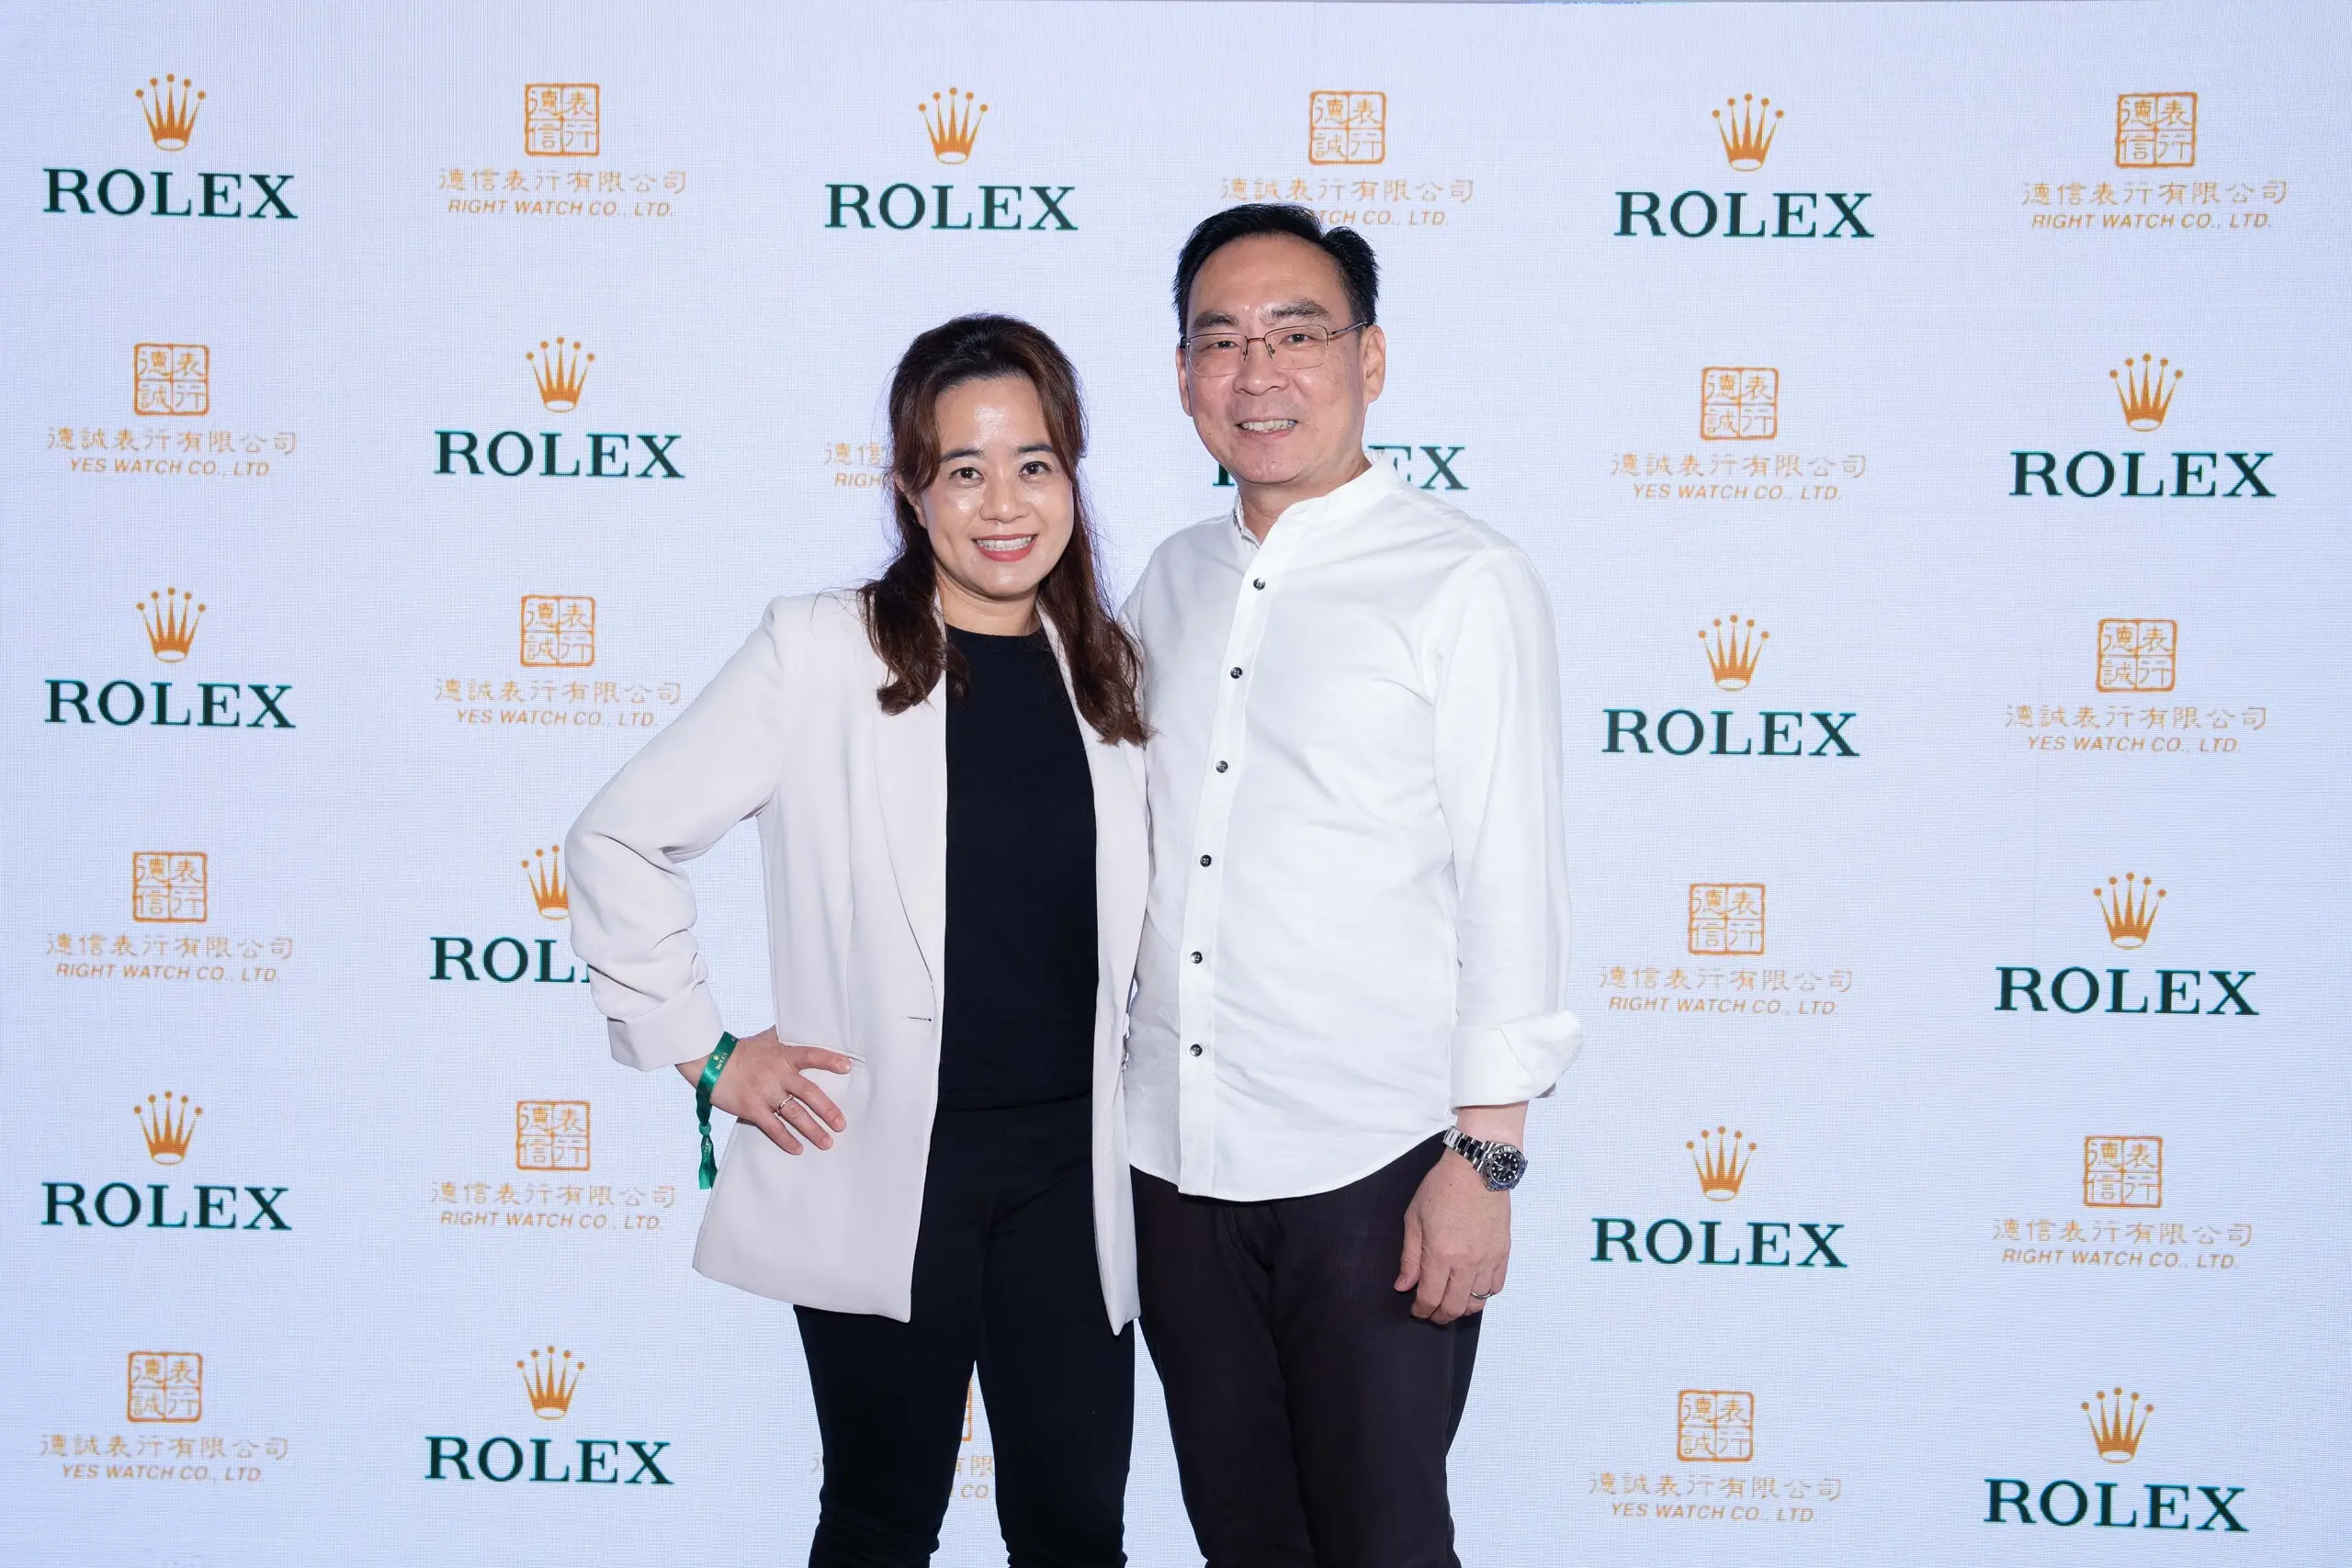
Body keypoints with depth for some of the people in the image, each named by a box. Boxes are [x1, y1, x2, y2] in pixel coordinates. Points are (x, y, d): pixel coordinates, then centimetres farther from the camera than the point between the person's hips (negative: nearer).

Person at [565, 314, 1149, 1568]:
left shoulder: (1109, 671, 7)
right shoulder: (822, 651, -6)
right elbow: (621, 842, -4)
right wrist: (704, 1053, -4)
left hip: (1068, 1171, 4)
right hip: (884, 1172, -3)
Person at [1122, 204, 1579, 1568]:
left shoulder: (1467, 581, -7)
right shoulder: (1175, 582, 11)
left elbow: (1513, 879, -9)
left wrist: (1486, 1157, -13)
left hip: (1374, 1167, -5)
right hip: (1177, 1157, 5)